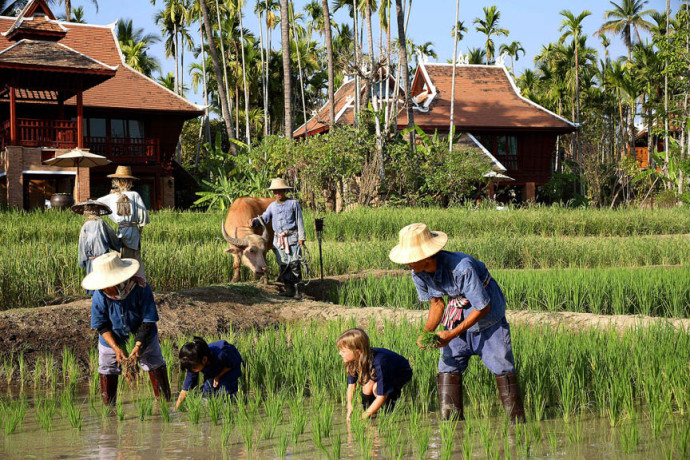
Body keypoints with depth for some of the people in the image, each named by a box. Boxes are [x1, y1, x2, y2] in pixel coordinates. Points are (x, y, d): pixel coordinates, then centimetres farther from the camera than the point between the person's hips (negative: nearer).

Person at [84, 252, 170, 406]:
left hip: (143, 337, -1)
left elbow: (148, 322, -23)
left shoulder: (141, 288, -30)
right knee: (107, 372, 9)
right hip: (113, 340, 1)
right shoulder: (99, 296, -25)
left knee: (156, 367, 11)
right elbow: (102, 326, -17)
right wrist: (116, 348, -28)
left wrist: (138, 345, -31)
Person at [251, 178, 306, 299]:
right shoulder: (272, 206, 16)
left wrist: (301, 238, -4)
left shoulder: (293, 203, 4)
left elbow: (299, 221, 2)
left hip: (292, 238, -4)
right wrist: (255, 221, -14)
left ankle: (297, 290, -3)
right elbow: (264, 217, 8)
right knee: (283, 264, 2)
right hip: (278, 238, 4)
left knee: (294, 263, -8)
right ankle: (289, 289, 6)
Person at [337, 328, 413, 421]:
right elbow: (351, 384, -8)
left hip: (402, 373, -7)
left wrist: (363, 417, -34)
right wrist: (350, 407, -20)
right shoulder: (354, 361, -21)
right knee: (367, 385, -22)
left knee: (377, 388, -30)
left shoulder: (379, 363, -42)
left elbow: (382, 397, -37)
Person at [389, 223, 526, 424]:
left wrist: (451, 335, -28)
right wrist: (427, 332, -15)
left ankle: (517, 421, 3)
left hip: (488, 315, -6)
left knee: (501, 366, -7)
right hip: (458, 312, 6)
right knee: (448, 365, -1)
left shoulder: (461, 267, -38)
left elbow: (483, 307, -28)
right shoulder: (418, 274, -16)